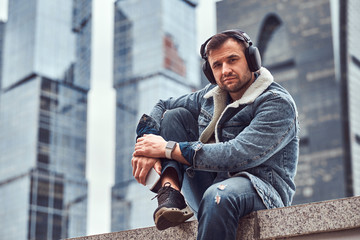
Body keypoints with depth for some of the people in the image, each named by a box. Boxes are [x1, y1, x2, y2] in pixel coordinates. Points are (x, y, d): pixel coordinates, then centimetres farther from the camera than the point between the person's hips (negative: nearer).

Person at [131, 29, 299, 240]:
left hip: (262, 194, -7)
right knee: (175, 116, 4)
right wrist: (148, 149, -4)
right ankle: (171, 195, -17)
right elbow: (160, 108, 18)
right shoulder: (210, 96, 10)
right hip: (209, 188, 7)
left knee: (220, 195, -42)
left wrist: (168, 149, -19)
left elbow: (237, 155, -24)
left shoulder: (278, 104, -13)